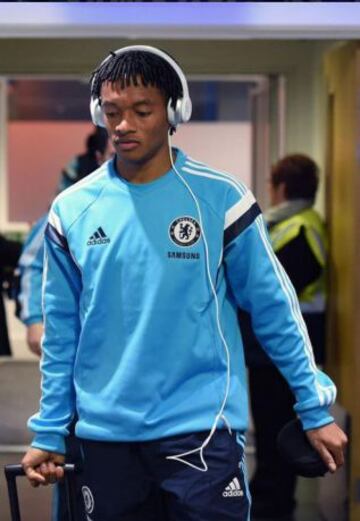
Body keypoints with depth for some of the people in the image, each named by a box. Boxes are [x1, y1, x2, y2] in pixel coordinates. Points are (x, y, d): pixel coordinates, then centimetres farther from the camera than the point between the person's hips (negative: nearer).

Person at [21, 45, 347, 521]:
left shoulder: (219, 197, -4)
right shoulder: (72, 210, 2)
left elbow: (274, 309, 1)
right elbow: (61, 331, 8)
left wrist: (315, 409, 0)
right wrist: (49, 431, 6)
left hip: (200, 429, -2)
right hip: (106, 434, 3)